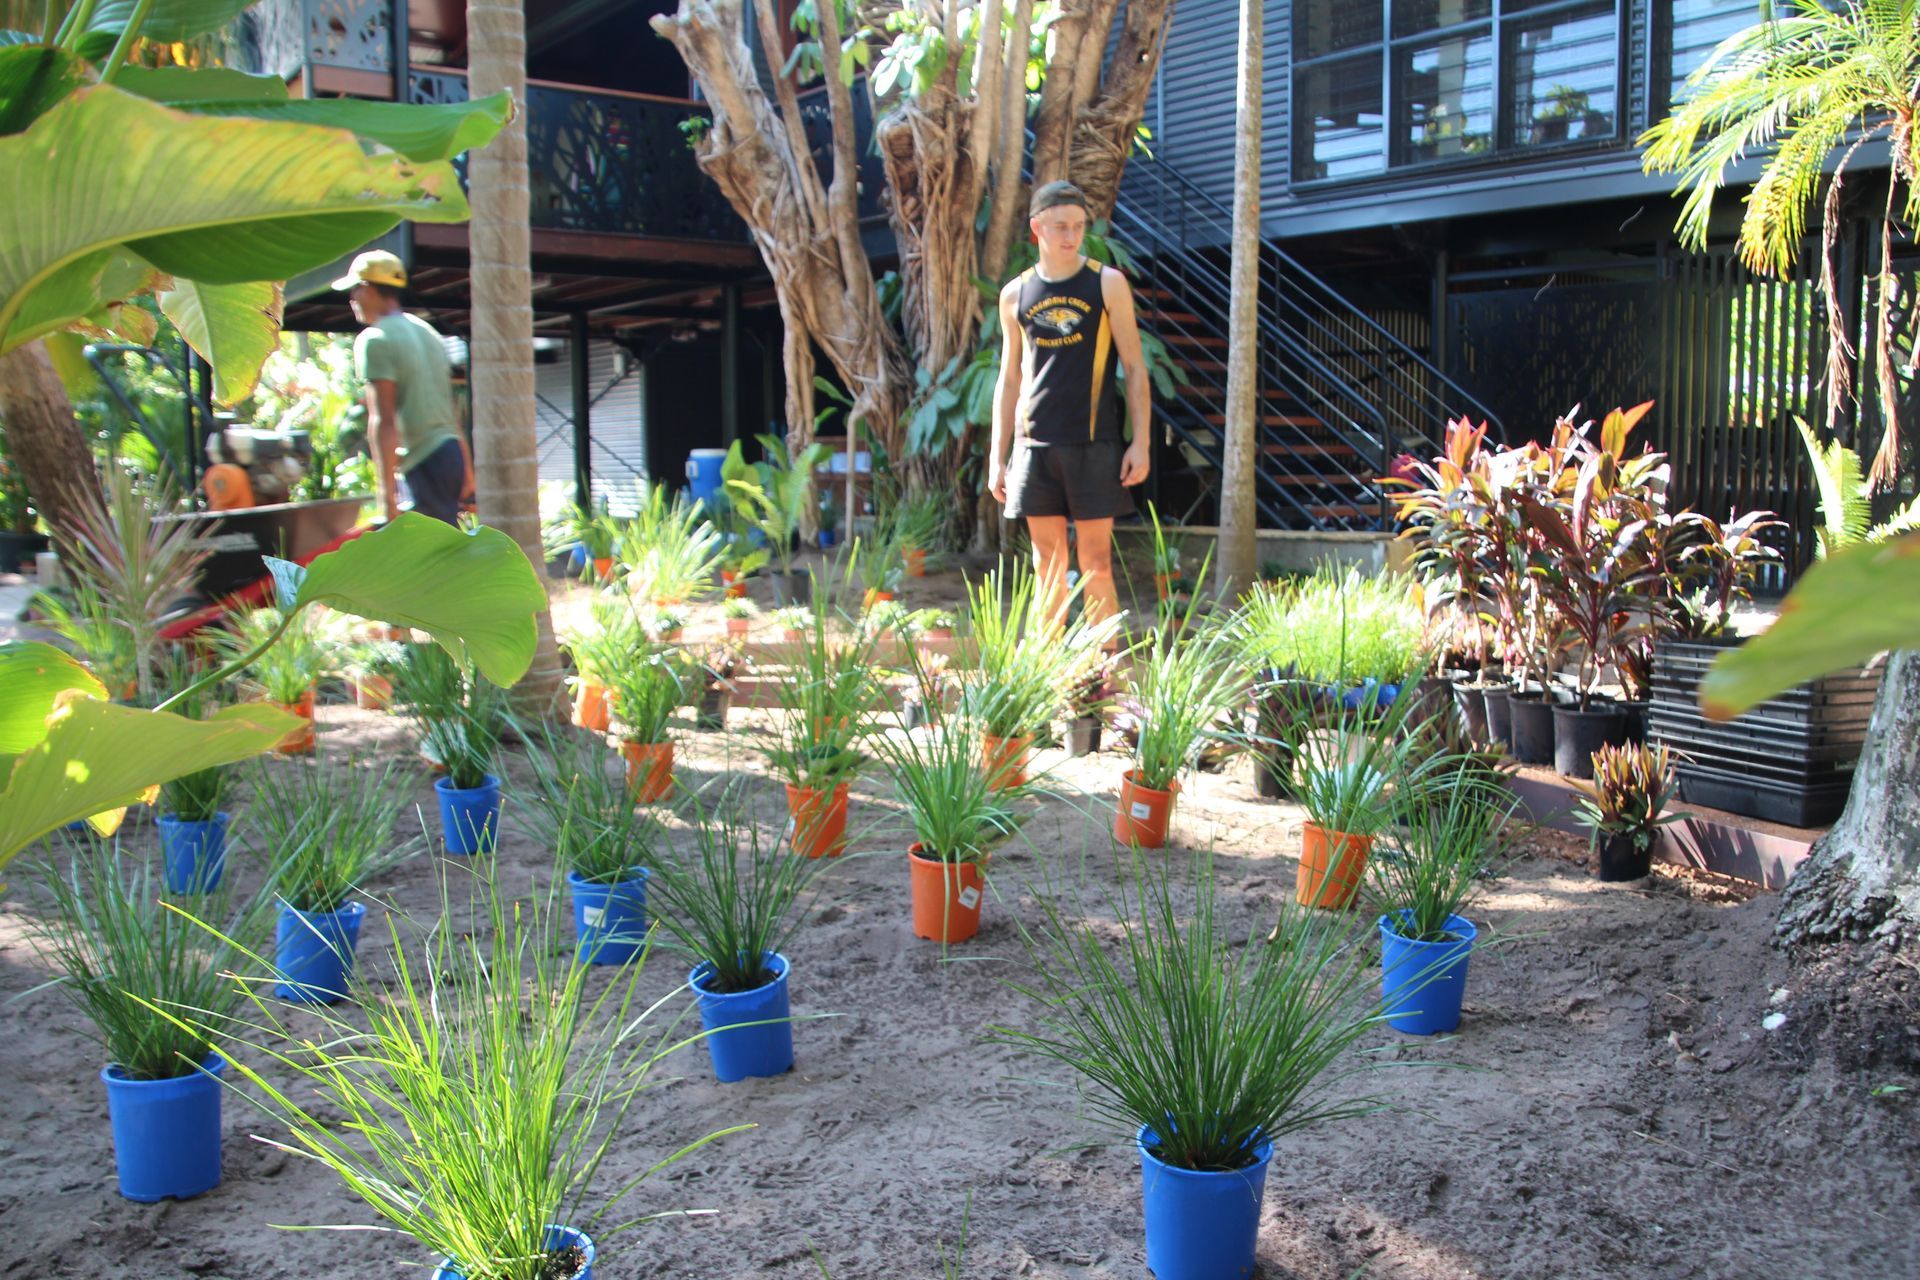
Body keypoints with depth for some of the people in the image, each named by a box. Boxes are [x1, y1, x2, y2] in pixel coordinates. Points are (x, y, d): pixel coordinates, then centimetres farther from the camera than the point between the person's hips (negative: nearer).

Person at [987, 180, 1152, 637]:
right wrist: (998, 455, 11)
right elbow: (1009, 380, 15)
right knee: (1047, 563, 7)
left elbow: (1135, 368, 2)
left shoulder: (1107, 284, 3)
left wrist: (1140, 442, -6)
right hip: (1035, 445, 3)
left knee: (1096, 561, -1)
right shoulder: (1016, 294, 10)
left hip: (1093, 444, -2)